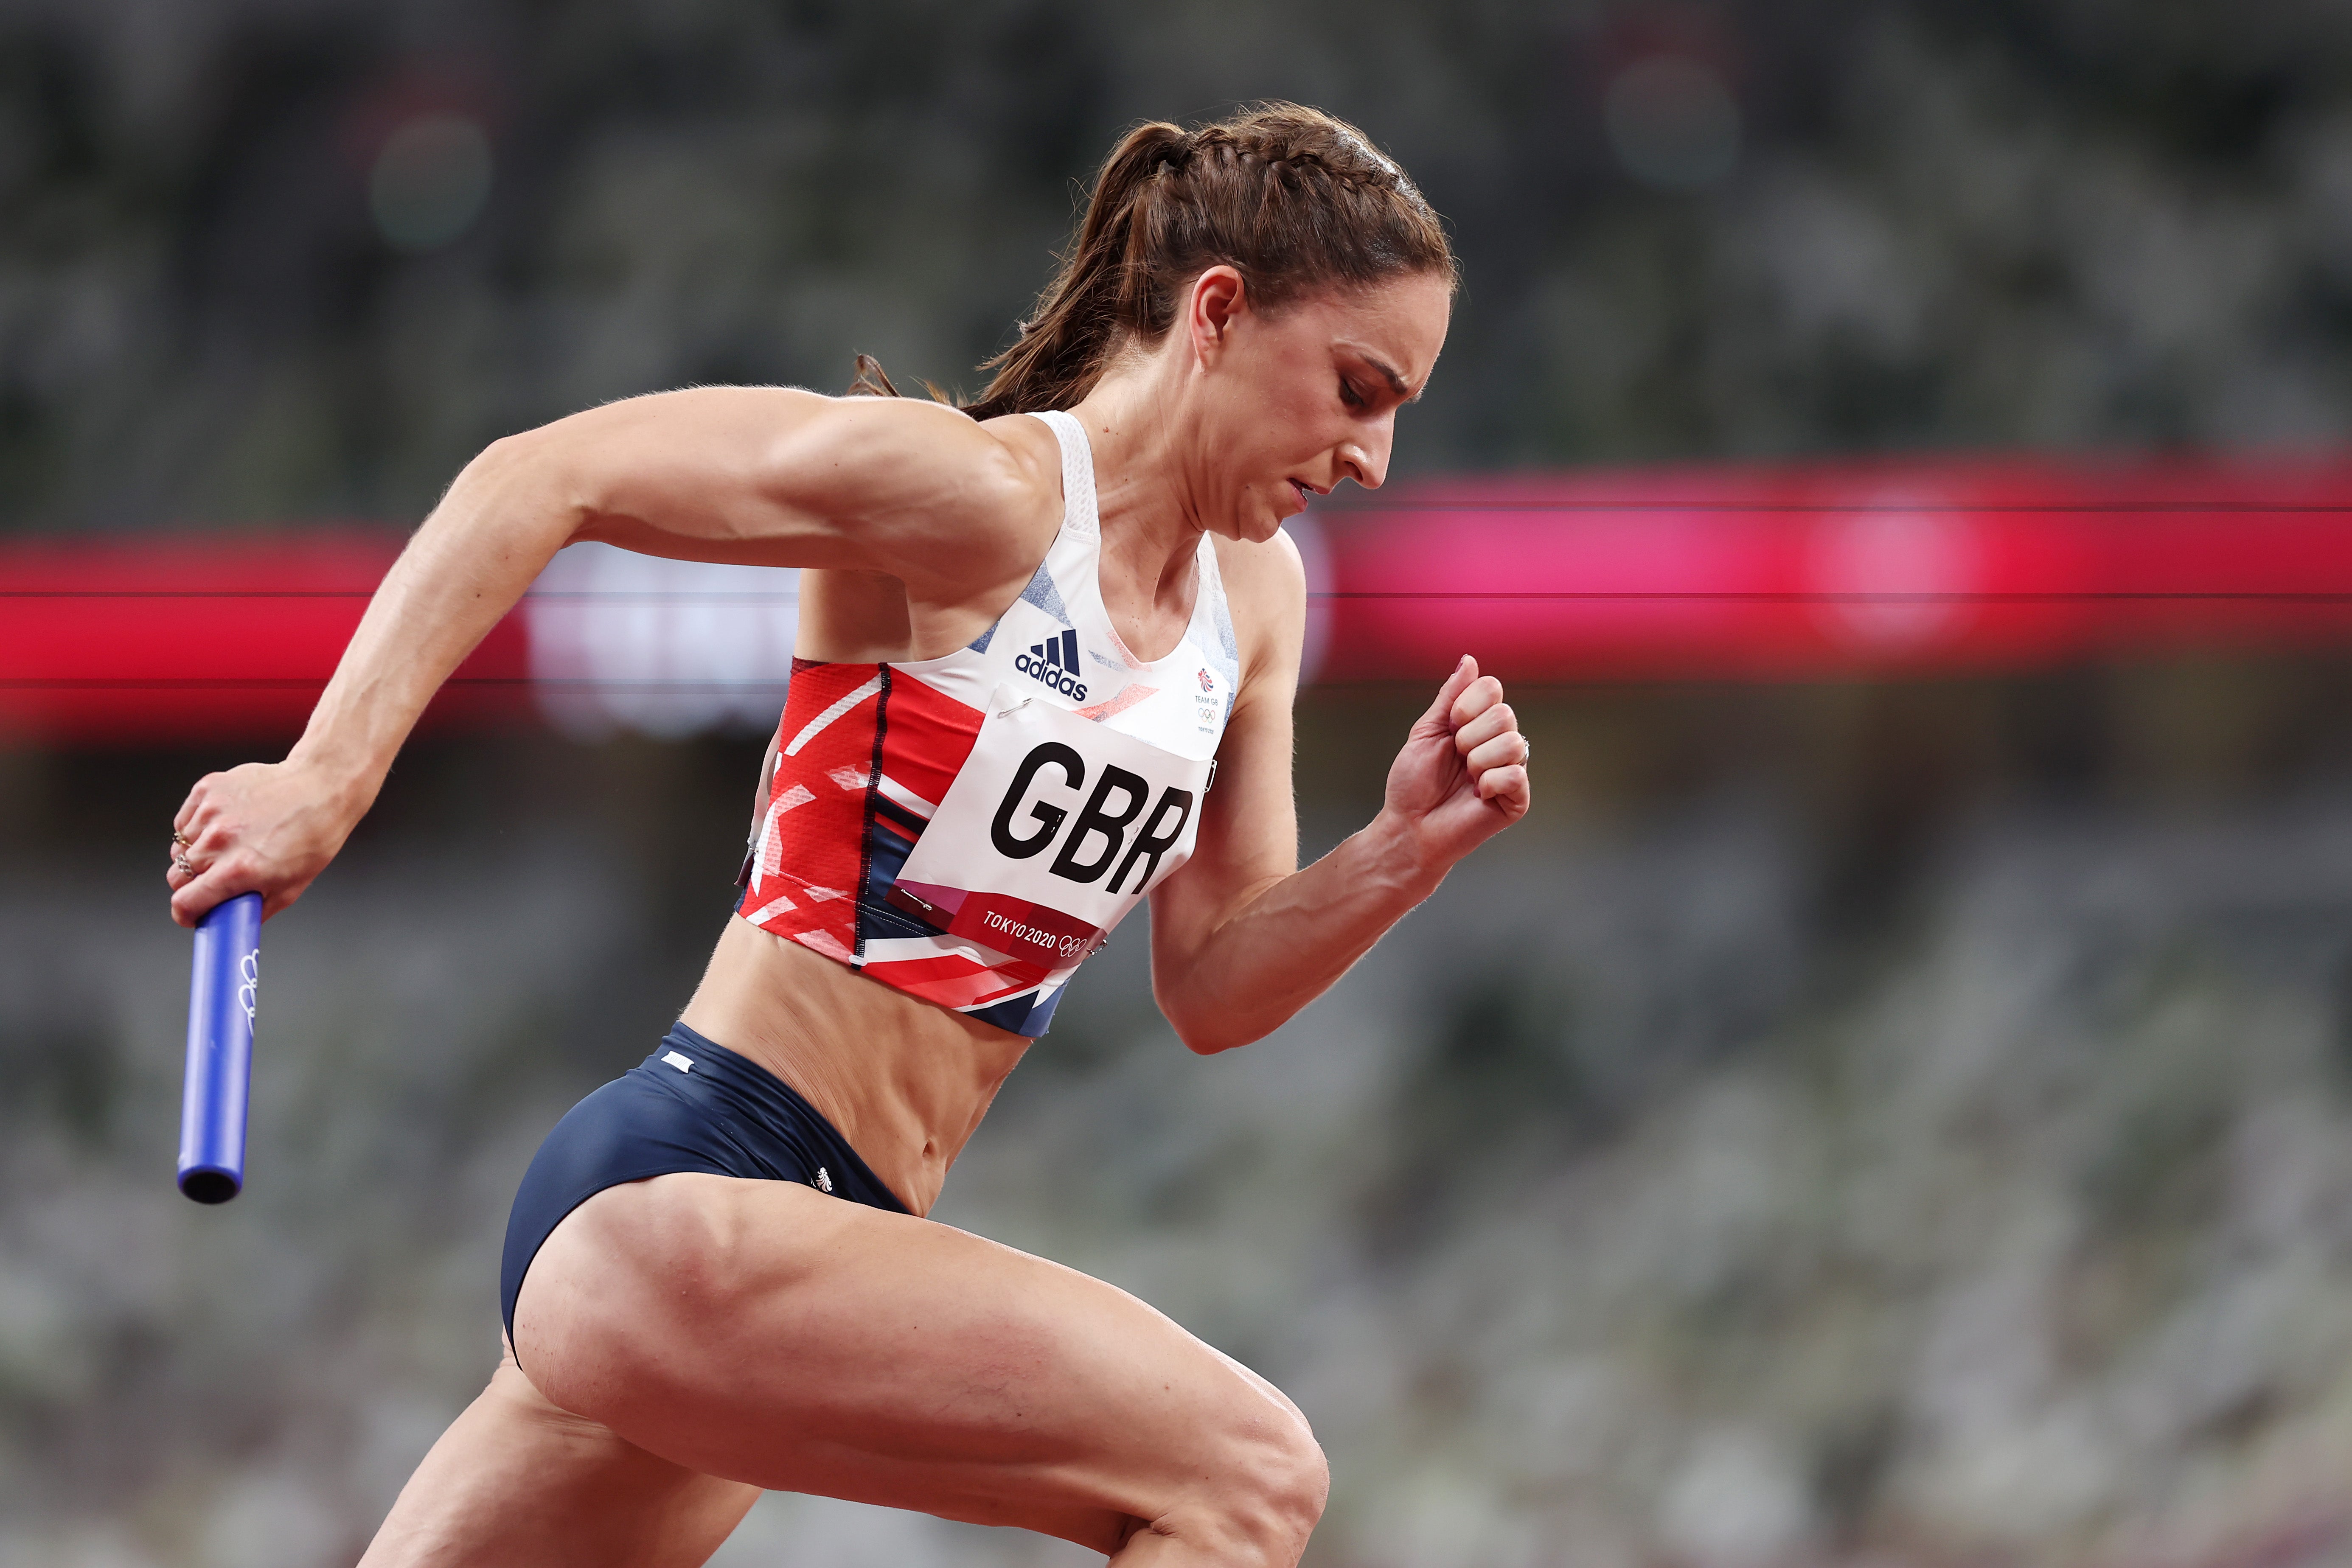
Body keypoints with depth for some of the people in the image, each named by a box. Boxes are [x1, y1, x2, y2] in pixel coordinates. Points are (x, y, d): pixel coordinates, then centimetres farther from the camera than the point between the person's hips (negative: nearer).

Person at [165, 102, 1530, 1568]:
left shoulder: (1254, 593, 13)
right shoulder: (977, 502, -12)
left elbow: (1212, 991, 17)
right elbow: (538, 478, -14)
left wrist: (1404, 853, 0)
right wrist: (327, 778, -21)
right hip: (687, 1187, -9)